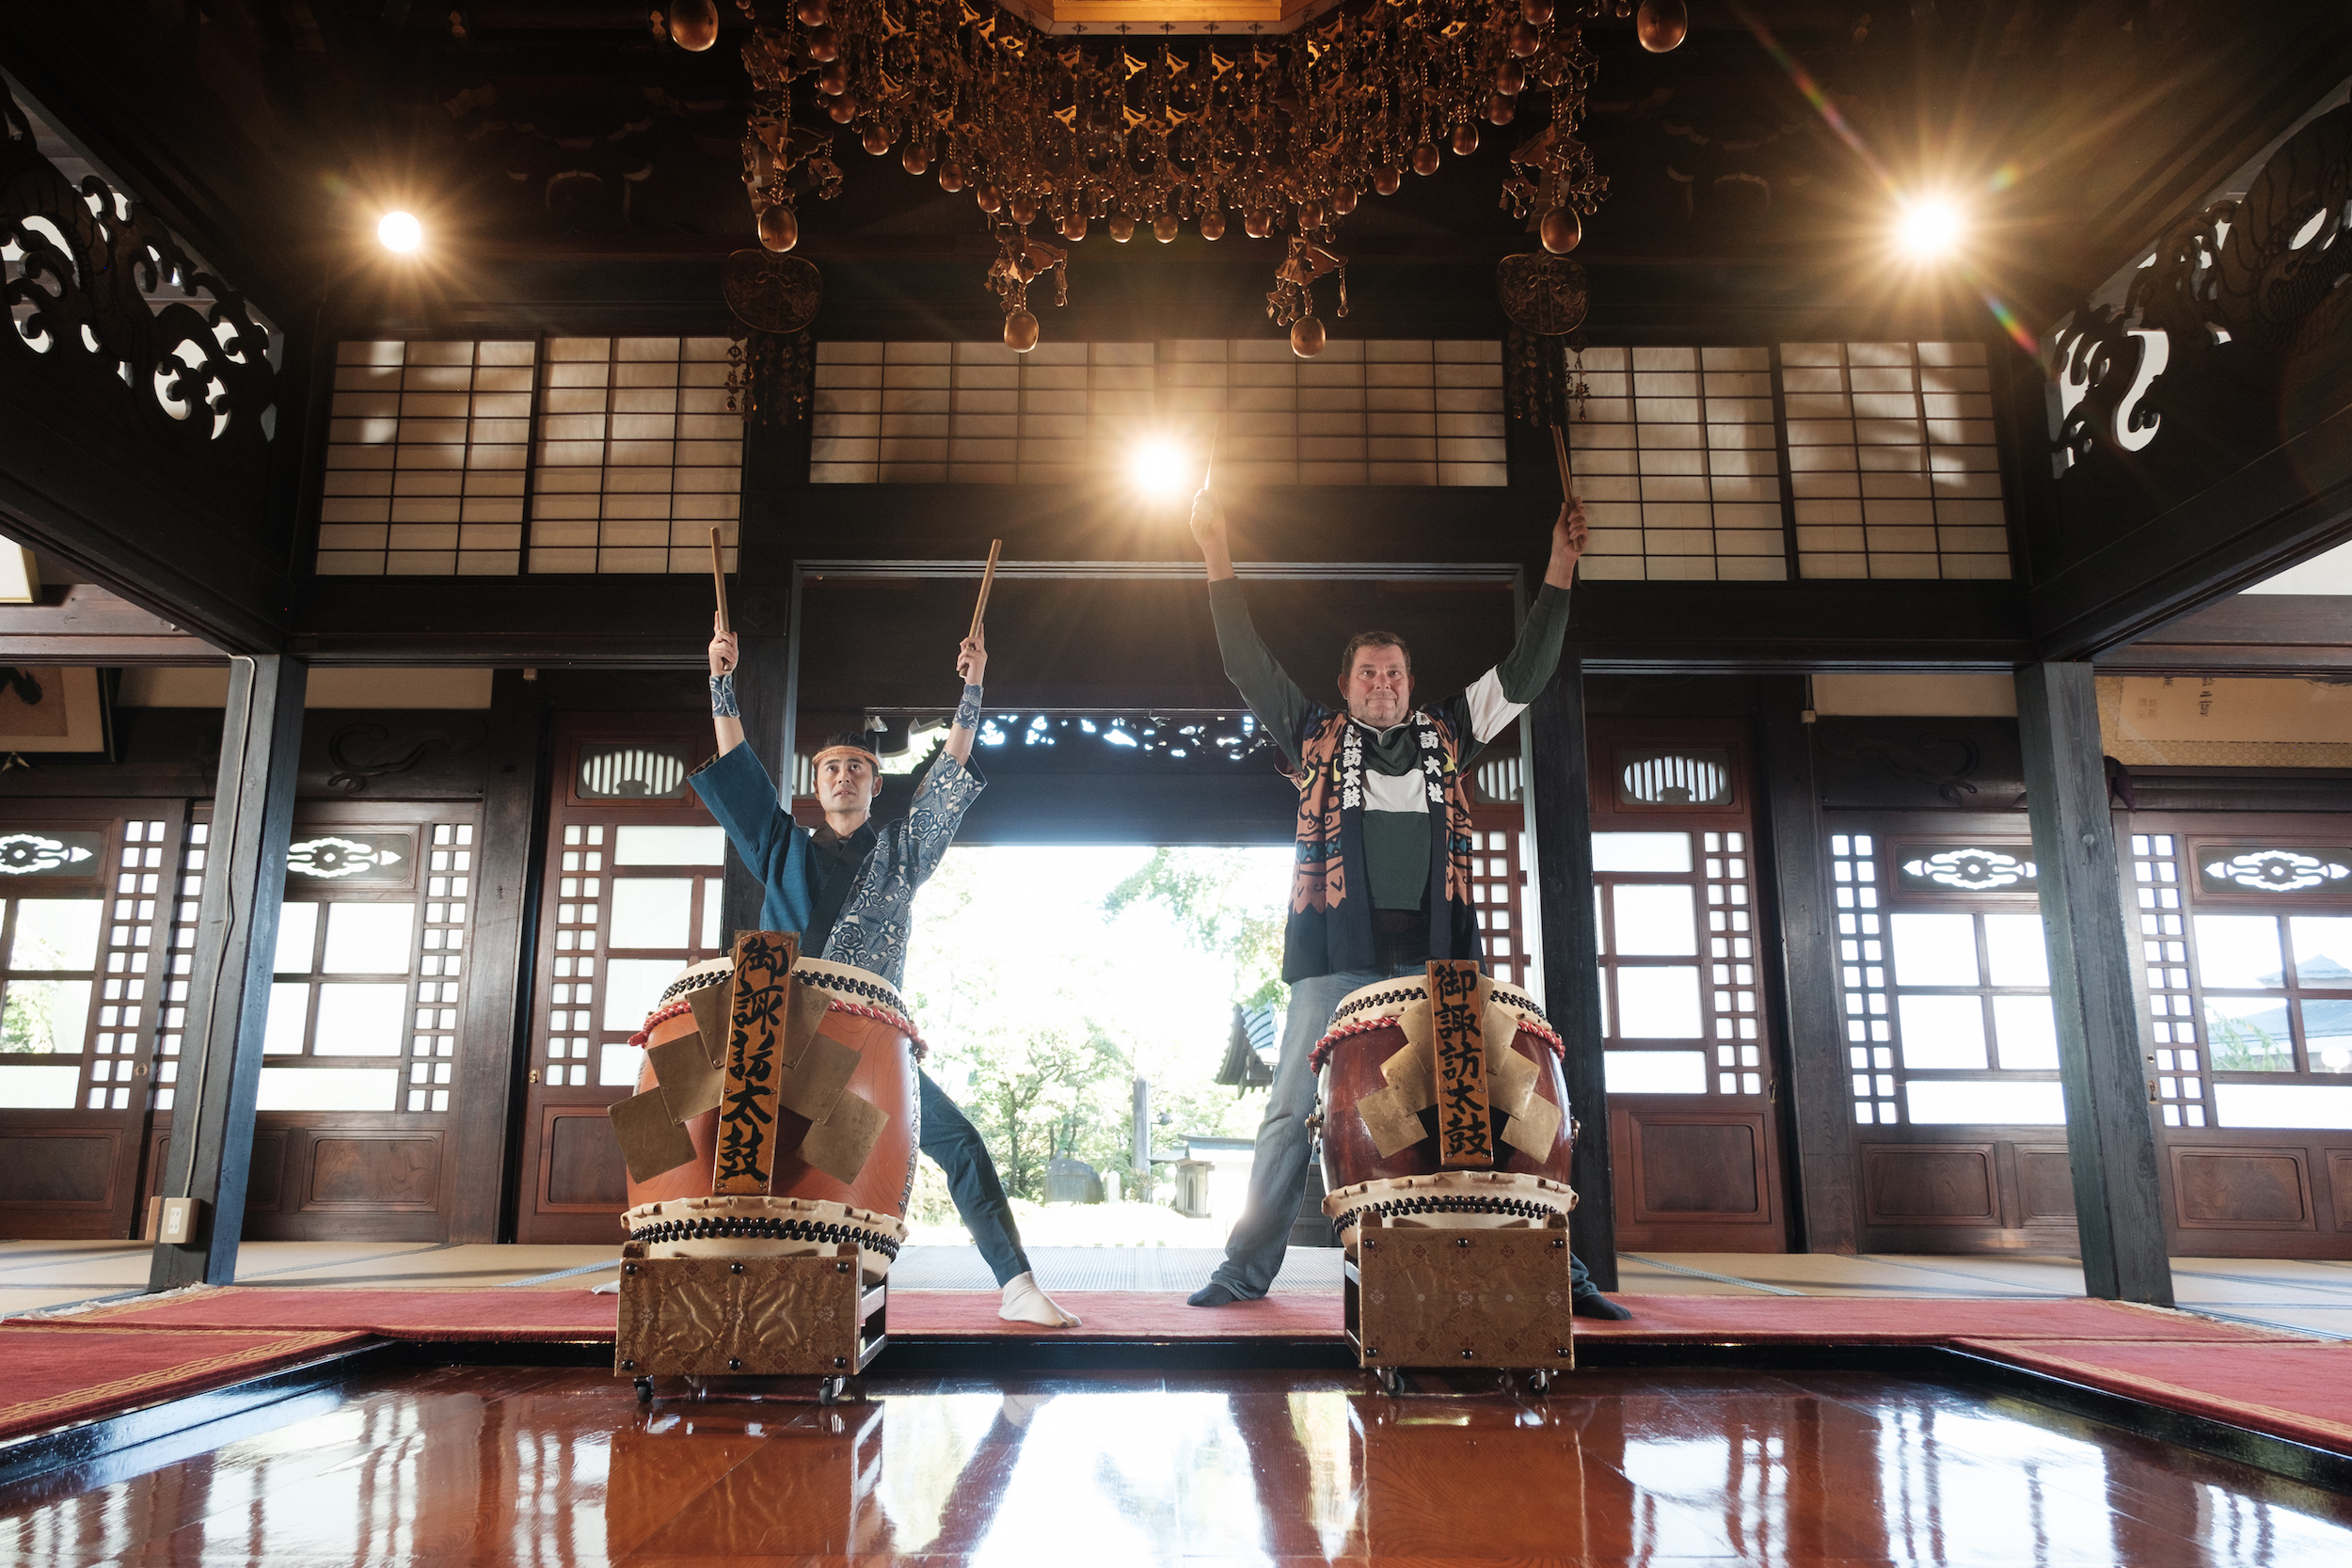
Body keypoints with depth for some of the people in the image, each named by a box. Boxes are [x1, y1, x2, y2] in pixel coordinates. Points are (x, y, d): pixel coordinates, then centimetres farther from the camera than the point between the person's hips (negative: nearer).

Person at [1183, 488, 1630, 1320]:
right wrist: (1218, 560, 4)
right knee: (1292, 1114, -1)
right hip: (1337, 960, -1)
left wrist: (1561, 565, 13)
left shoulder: (1448, 734, 19)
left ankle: (1555, 1269, 7)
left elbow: (1524, 673, 18)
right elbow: (1249, 666, 9)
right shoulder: (1316, 737, 14)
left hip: (1438, 960, 1)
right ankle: (1246, 1269, 9)